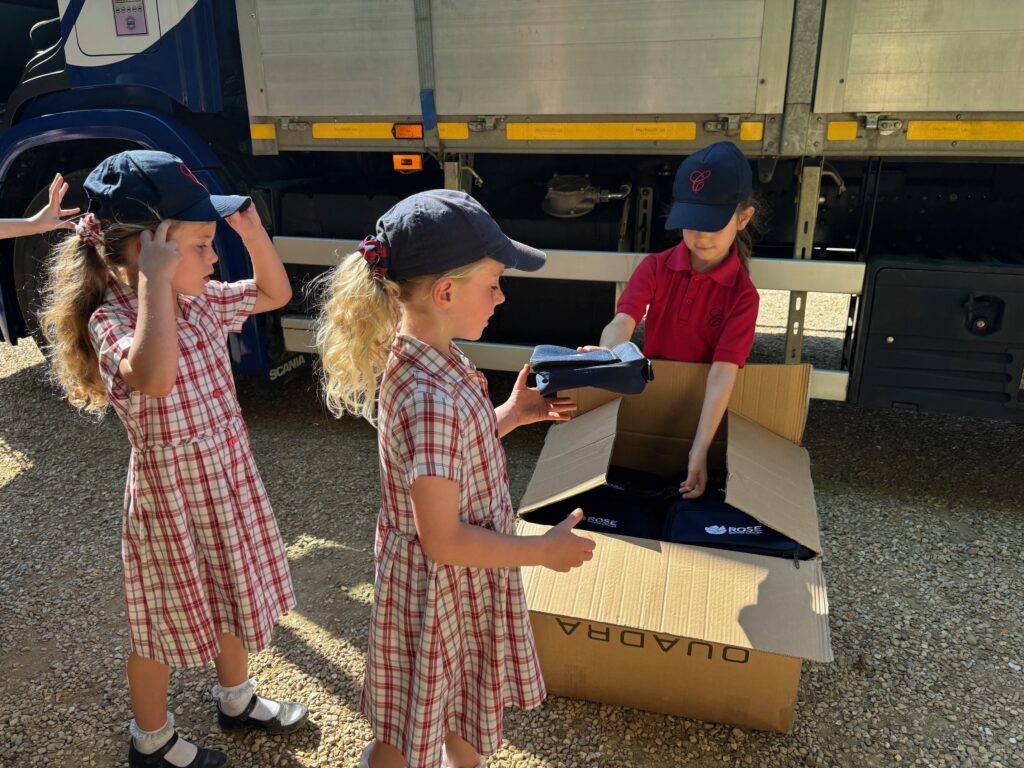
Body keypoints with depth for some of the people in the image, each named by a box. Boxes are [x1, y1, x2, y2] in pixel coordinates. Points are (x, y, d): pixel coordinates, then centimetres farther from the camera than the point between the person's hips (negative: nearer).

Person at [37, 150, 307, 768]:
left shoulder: (201, 300, -3)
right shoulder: (110, 322, -25)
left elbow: (274, 294, 11)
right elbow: (154, 377, -47)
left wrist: (253, 230, -4)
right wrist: (154, 278, -42)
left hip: (231, 474, 7)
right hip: (172, 492, -7)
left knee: (236, 595, 24)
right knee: (167, 623, 14)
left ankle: (237, 698, 50)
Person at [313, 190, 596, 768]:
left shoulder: (427, 358, -5)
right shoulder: (432, 397, -34)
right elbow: (443, 539, -29)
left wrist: (513, 414, 4)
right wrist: (545, 550, -18)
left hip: (465, 578, 9)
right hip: (441, 587, -9)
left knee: (469, 709, 31)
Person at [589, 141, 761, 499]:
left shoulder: (742, 295, -18)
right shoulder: (655, 268, -13)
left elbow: (724, 373, -27)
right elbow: (622, 322, -28)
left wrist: (699, 450, -35)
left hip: (703, 409, -1)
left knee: (685, 494, 17)